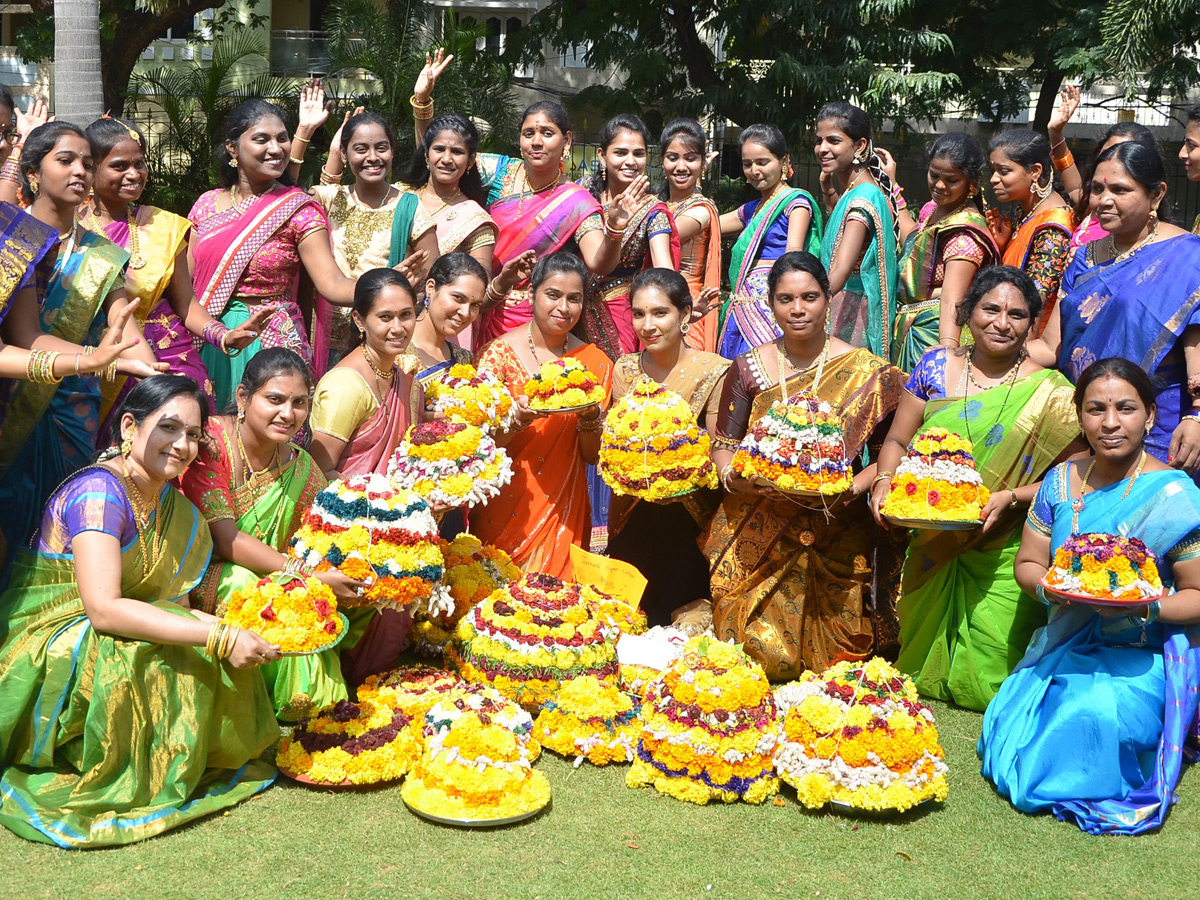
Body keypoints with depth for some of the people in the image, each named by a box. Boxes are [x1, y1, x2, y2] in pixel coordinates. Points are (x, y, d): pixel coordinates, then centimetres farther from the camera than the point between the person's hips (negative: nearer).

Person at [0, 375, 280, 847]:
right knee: (147, 658, -33)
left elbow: (175, 597, 0)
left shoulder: (169, 499, 4)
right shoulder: (97, 492, -24)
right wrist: (218, 638, -36)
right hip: (49, 642, -8)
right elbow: (104, 609, -34)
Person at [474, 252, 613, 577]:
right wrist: (519, 416, -25)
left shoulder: (595, 363, 2)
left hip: (563, 511, 2)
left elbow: (592, 456, 4)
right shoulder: (500, 353, -6)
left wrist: (590, 416, -14)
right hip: (503, 509, -2)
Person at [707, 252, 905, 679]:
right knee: (758, 648, -4)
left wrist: (851, 489, -17)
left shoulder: (865, 371, -1)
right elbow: (723, 444, 6)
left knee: (833, 658, -2)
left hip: (834, 535, -1)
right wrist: (734, 477, -15)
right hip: (755, 533, 1)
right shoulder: (748, 368, 5)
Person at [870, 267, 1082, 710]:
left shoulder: (1051, 395, -6)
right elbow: (896, 441, 9)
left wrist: (1012, 497, -20)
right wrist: (884, 481, -11)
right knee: (919, 669, 15)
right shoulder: (935, 366, 3)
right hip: (932, 552, 3)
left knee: (991, 684, 1)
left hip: (1004, 560, -3)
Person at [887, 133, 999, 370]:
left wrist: (948, 347, -46)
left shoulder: (965, 233, -20)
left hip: (934, 334, -9)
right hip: (908, 329, 9)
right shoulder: (933, 209, 9)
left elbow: (952, 301, -31)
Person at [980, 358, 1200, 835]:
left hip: (1142, 659, -4)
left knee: (1094, 713, -34)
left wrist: (1146, 607, -28)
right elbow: (1027, 563, 8)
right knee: (1007, 740, -11)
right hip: (1065, 648, 5)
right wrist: (1049, 587, -14)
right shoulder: (1062, 481, 2)